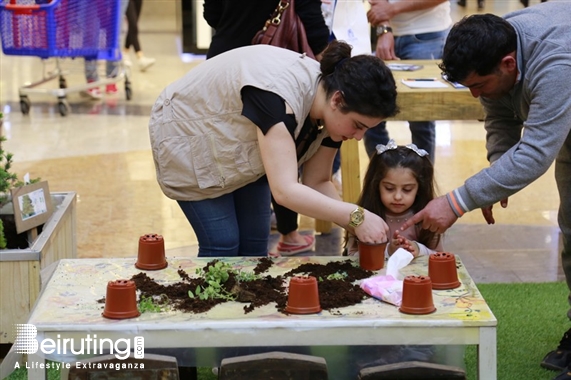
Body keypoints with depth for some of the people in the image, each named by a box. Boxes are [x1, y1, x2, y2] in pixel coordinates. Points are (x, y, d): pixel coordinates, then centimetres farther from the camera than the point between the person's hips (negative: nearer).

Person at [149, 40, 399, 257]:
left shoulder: (332, 109, -16)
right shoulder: (278, 95, -40)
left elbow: (317, 182, -7)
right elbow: (285, 190, -47)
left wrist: (357, 225, -21)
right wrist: (355, 215, -48)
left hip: (243, 146, 7)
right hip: (189, 134, -7)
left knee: (255, 241, 2)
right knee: (223, 244, -11)